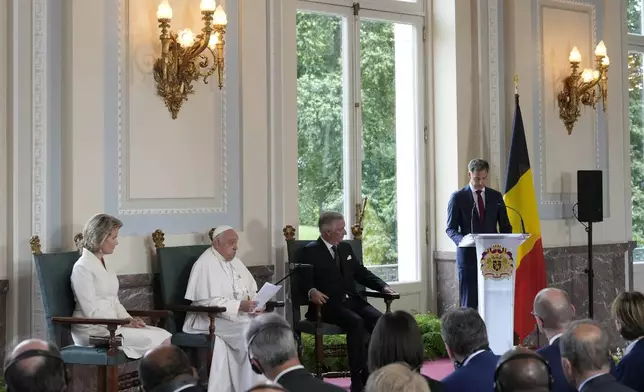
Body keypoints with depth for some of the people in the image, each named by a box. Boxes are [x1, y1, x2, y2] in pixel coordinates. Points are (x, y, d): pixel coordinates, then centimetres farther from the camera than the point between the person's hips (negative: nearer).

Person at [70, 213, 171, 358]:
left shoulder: (103, 263, 17)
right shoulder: (82, 267, -11)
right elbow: (91, 312, -16)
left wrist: (129, 319, 1)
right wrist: (123, 323, -15)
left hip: (112, 325, 9)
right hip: (94, 330, -9)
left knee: (164, 336, -10)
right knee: (159, 342, -20)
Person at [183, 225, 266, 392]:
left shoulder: (234, 261, 15)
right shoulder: (205, 264, -11)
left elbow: (252, 290, 17)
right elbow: (208, 302, -20)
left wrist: (255, 304, -6)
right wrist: (239, 305, -26)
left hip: (239, 314, 8)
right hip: (212, 319, -7)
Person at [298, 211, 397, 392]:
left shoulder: (346, 248, 18)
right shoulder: (310, 251, -2)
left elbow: (362, 273, 21)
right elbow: (304, 282, -10)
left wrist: (383, 286, 5)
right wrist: (312, 291, -34)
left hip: (352, 300, 6)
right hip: (328, 304, -6)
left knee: (379, 319, -21)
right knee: (356, 323, -33)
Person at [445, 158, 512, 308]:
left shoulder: (496, 196, 11)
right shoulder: (458, 197, 2)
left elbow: (505, 226, 14)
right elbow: (450, 229, 0)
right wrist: (463, 240, -20)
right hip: (468, 255, -3)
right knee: (469, 303, -2)